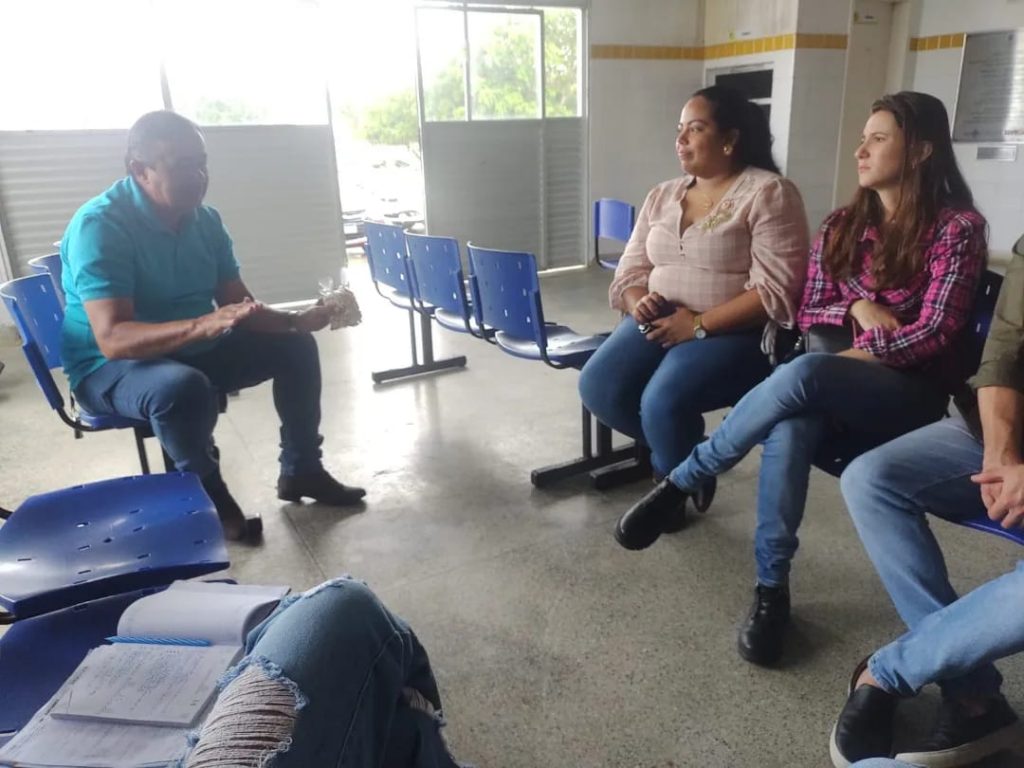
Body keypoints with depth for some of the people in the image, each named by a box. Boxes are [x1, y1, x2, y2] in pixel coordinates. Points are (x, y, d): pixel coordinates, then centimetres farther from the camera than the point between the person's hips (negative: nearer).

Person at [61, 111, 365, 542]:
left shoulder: (204, 219, -4)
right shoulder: (99, 226, -24)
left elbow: (240, 306, 1)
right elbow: (112, 339, -34)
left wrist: (296, 320, -19)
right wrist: (203, 326, -49)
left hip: (194, 350, 7)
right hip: (109, 368, -7)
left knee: (294, 347, 2)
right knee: (184, 386, -39)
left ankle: (300, 470, 12)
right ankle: (209, 499, -12)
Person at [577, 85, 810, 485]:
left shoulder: (769, 193, -5)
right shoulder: (661, 195, 14)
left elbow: (775, 291, -14)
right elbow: (629, 272, 14)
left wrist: (698, 325, -19)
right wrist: (639, 302, -9)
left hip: (735, 333, -6)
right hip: (659, 323, 6)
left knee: (663, 401, -30)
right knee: (597, 386, -19)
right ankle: (679, 450, 6)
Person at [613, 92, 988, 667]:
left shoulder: (957, 228, -4)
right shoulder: (841, 227, 11)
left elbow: (936, 333, -11)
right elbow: (808, 313, 10)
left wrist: (857, 356, -16)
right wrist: (856, 308, -9)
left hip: (910, 395, -4)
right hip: (832, 385, 4)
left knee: (801, 376, -37)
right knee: (791, 428, -34)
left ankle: (680, 484, -22)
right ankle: (772, 587, -26)